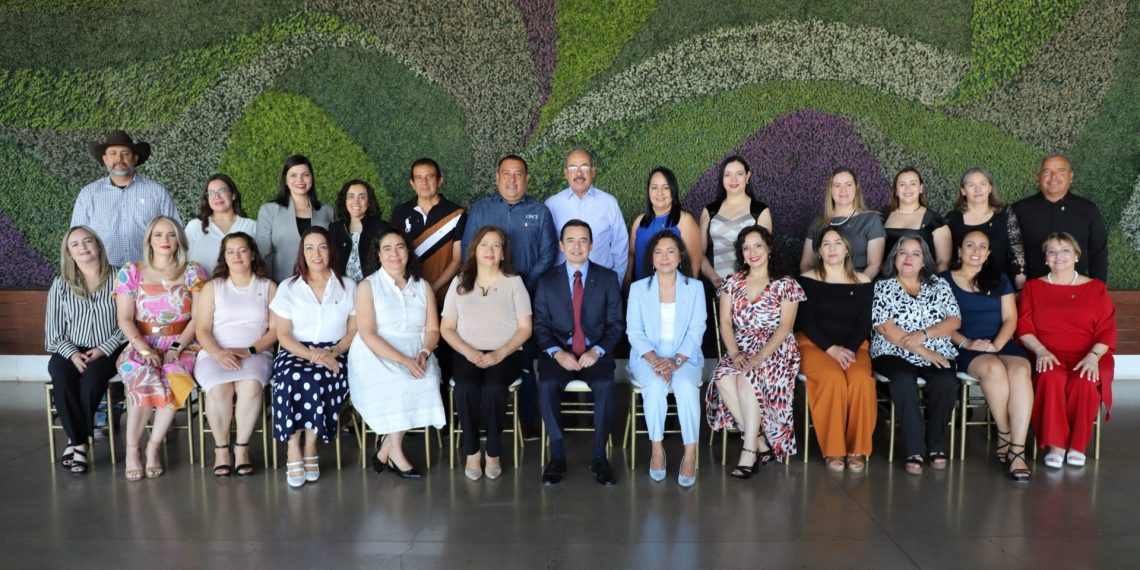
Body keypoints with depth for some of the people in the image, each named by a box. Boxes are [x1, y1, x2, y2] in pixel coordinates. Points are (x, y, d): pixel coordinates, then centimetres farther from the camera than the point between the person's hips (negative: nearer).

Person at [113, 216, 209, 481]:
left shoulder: (193, 272, 6)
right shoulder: (130, 272, 7)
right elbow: (125, 319, 2)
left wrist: (177, 348, -13)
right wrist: (145, 350, -13)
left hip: (182, 345, 0)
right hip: (142, 345, 1)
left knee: (173, 378, -32)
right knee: (143, 378, -32)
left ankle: (153, 447, -16)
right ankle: (131, 450, -18)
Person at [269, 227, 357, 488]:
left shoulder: (348, 287, 11)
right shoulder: (288, 287, 10)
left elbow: (354, 331, 7)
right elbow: (283, 336, 3)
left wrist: (332, 353, -12)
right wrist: (311, 354, -15)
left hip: (333, 356, 0)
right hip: (295, 354, 0)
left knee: (318, 380, -35)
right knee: (294, 380, -35)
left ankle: (310, 448, -19)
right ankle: (294, 453, -25)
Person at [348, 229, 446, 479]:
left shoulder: (423, 287, 14)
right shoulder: (368, 286, 2)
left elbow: (433, 330, 9)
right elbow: (367, 334, -9)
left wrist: (423, 353, -14)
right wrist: (403, 360, -20)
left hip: (416, 356, 3)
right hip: (376, 356, -3)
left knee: (425, 381, -28)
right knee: (397, 385, -32)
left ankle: (386, 450, -15)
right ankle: (395, 452, -14)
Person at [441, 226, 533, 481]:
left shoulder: (514, 282, 8)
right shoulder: (459, 282, 12)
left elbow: (525, 328, 3)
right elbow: (447, 328, 9)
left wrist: (498, 354, -13)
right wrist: (469, 352, -10)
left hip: (506, 354, -1)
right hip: (467, 353, 1)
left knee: (493, 388, -33)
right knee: (465, 388, -31)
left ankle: (493, 453, -14)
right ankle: (471, 452, -13)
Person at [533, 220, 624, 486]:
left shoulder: (608, 278, 7)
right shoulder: (547, 281, 8)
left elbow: (616, 323, 4)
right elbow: (540, 326, 5)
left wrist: (596, 351, -12)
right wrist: (558, 353, -13)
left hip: (595, 352, 0)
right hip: (558, 352, 1)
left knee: (605, 385, -31)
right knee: (547, 384, -30)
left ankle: (599, 456, -15)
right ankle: (557, 455, -15)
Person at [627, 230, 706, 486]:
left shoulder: (695, 287, 6)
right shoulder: (638, 288, 6)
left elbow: (696, 331, -1)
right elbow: (634, 332, 0)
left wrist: (676, 361, -17)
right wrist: (655, 360, -17)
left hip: (685, 357, 0)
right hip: (648, 357, 0)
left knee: (686, 386, -32)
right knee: (655, 386, -32)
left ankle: (690, 454, -25)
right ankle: (657, 448, -17)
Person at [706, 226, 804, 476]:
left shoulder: (785, 284, 2)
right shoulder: (732, 283, 11)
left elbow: (785, 327, -7)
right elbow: (725, 322, 4)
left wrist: (759, 357, -19)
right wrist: (735, 354, -13)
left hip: (776, 351, -3)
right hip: (741, 351, 3)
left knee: (747, 378, -34)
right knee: (723, 378, -30)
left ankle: (750, 450, -26)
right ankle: (761, 442, -20)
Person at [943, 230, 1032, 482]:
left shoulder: (999, 279, 19)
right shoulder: (945, 280, 11)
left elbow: (1010, 319, 10)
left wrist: (997, 344, -9)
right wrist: (966, 342, -14)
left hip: (1001, 344, 3)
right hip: (965, 349, -2)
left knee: (1020, 371, -32)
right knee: (994, 368, -36)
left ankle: (1017, 450, -35)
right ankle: (1005, 436, -18)